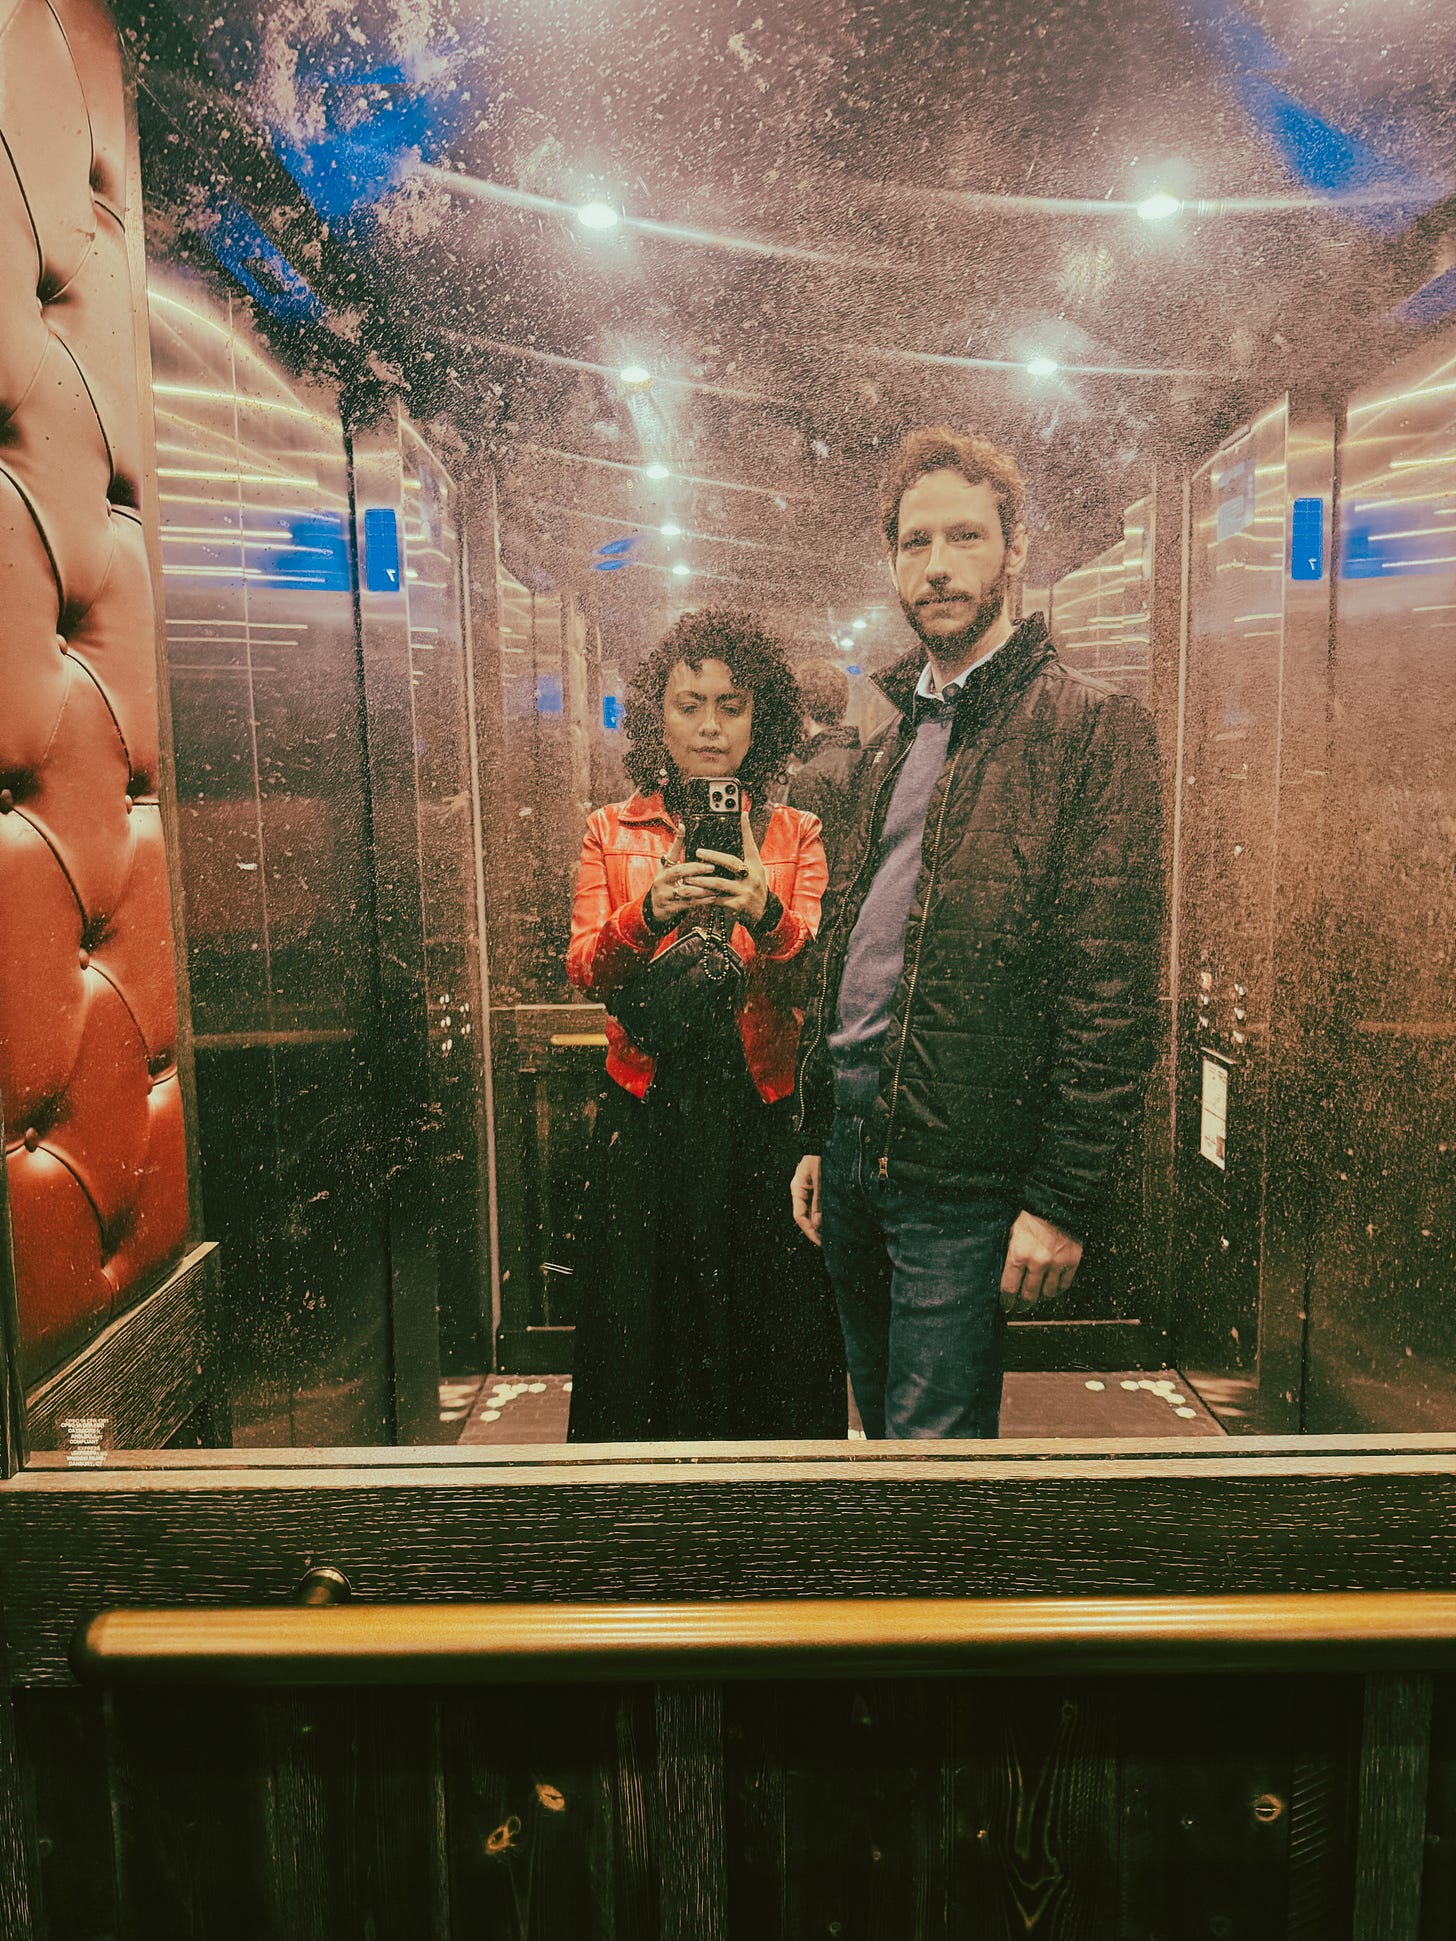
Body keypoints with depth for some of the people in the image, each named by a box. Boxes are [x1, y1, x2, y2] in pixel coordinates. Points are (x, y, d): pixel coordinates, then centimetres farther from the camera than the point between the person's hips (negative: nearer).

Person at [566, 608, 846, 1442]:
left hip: (765, 1106, 0)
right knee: (647, 1320, 7)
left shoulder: (796, 836, 7)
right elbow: (586, 972, -3)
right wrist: (649, 913, -23)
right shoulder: (611, 833, 9)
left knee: (774, 1322, 6)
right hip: (650, 1112, 1)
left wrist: (766, 918, -27)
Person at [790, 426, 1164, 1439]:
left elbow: (1113, 989, -14)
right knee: (881, 1418, 21)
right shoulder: (893, 739, 15)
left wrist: (1062, 1200, -16)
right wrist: (818, 1135, 15)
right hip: (854, 1141, 7)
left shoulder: (1092, 724, -8)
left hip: (962, 1171, -7)